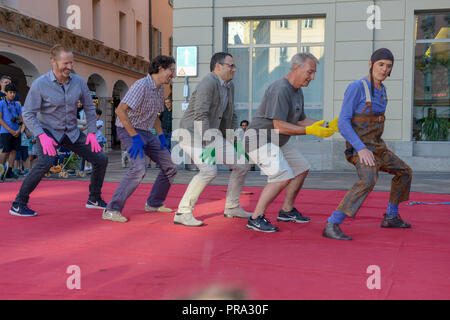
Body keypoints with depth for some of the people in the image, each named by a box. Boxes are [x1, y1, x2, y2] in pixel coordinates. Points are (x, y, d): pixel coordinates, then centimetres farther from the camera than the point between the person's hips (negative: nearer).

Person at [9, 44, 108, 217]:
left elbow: (89, 108, 7)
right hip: (48, 132, -5)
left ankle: (94, 199, 18)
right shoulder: (40, 84, -18)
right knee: (45, 162, -32)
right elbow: (28, 114, -14)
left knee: (101, 159, -1)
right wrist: (42, 136, -27)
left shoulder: (79, 82, -7)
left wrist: (92, 132, -2)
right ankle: (18, 204, -18)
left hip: (72, 133, 5)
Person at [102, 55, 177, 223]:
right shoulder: (141, 85, -21)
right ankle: (112, 210, -24)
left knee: (170, 168, 9)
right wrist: (135, 137, -27)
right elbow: (120, 110, -28)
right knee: (139, 168, -30)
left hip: (146, 133, 9)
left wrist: (161, 136, 12)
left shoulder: (159, 89, 8)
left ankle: (154, 203, 24)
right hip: (128, 131, -9)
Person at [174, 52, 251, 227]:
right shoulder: (208, 83, -19)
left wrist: (234, 142, 11)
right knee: (209, 170, -29)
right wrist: (207, 144, -33)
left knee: (242, 166, 6)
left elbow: (230, 116, 19)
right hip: (193, 134, -9)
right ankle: (183, 213, -19)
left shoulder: (229, 86, 10)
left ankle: (232, 207, 20)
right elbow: (200, 116, -28)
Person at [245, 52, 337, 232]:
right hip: (259, 139, -11)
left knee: (302, 169, 17)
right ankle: (256, 218, -15)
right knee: (283, 176, -23)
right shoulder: (280, 89, -24)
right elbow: (279, 126, -28)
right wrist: (310, 131, -27)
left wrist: (326, 127, 3)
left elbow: (300, 121, 14)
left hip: (277, 142, 11)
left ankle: (287, 211, 28)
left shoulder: (297, 91, 9)